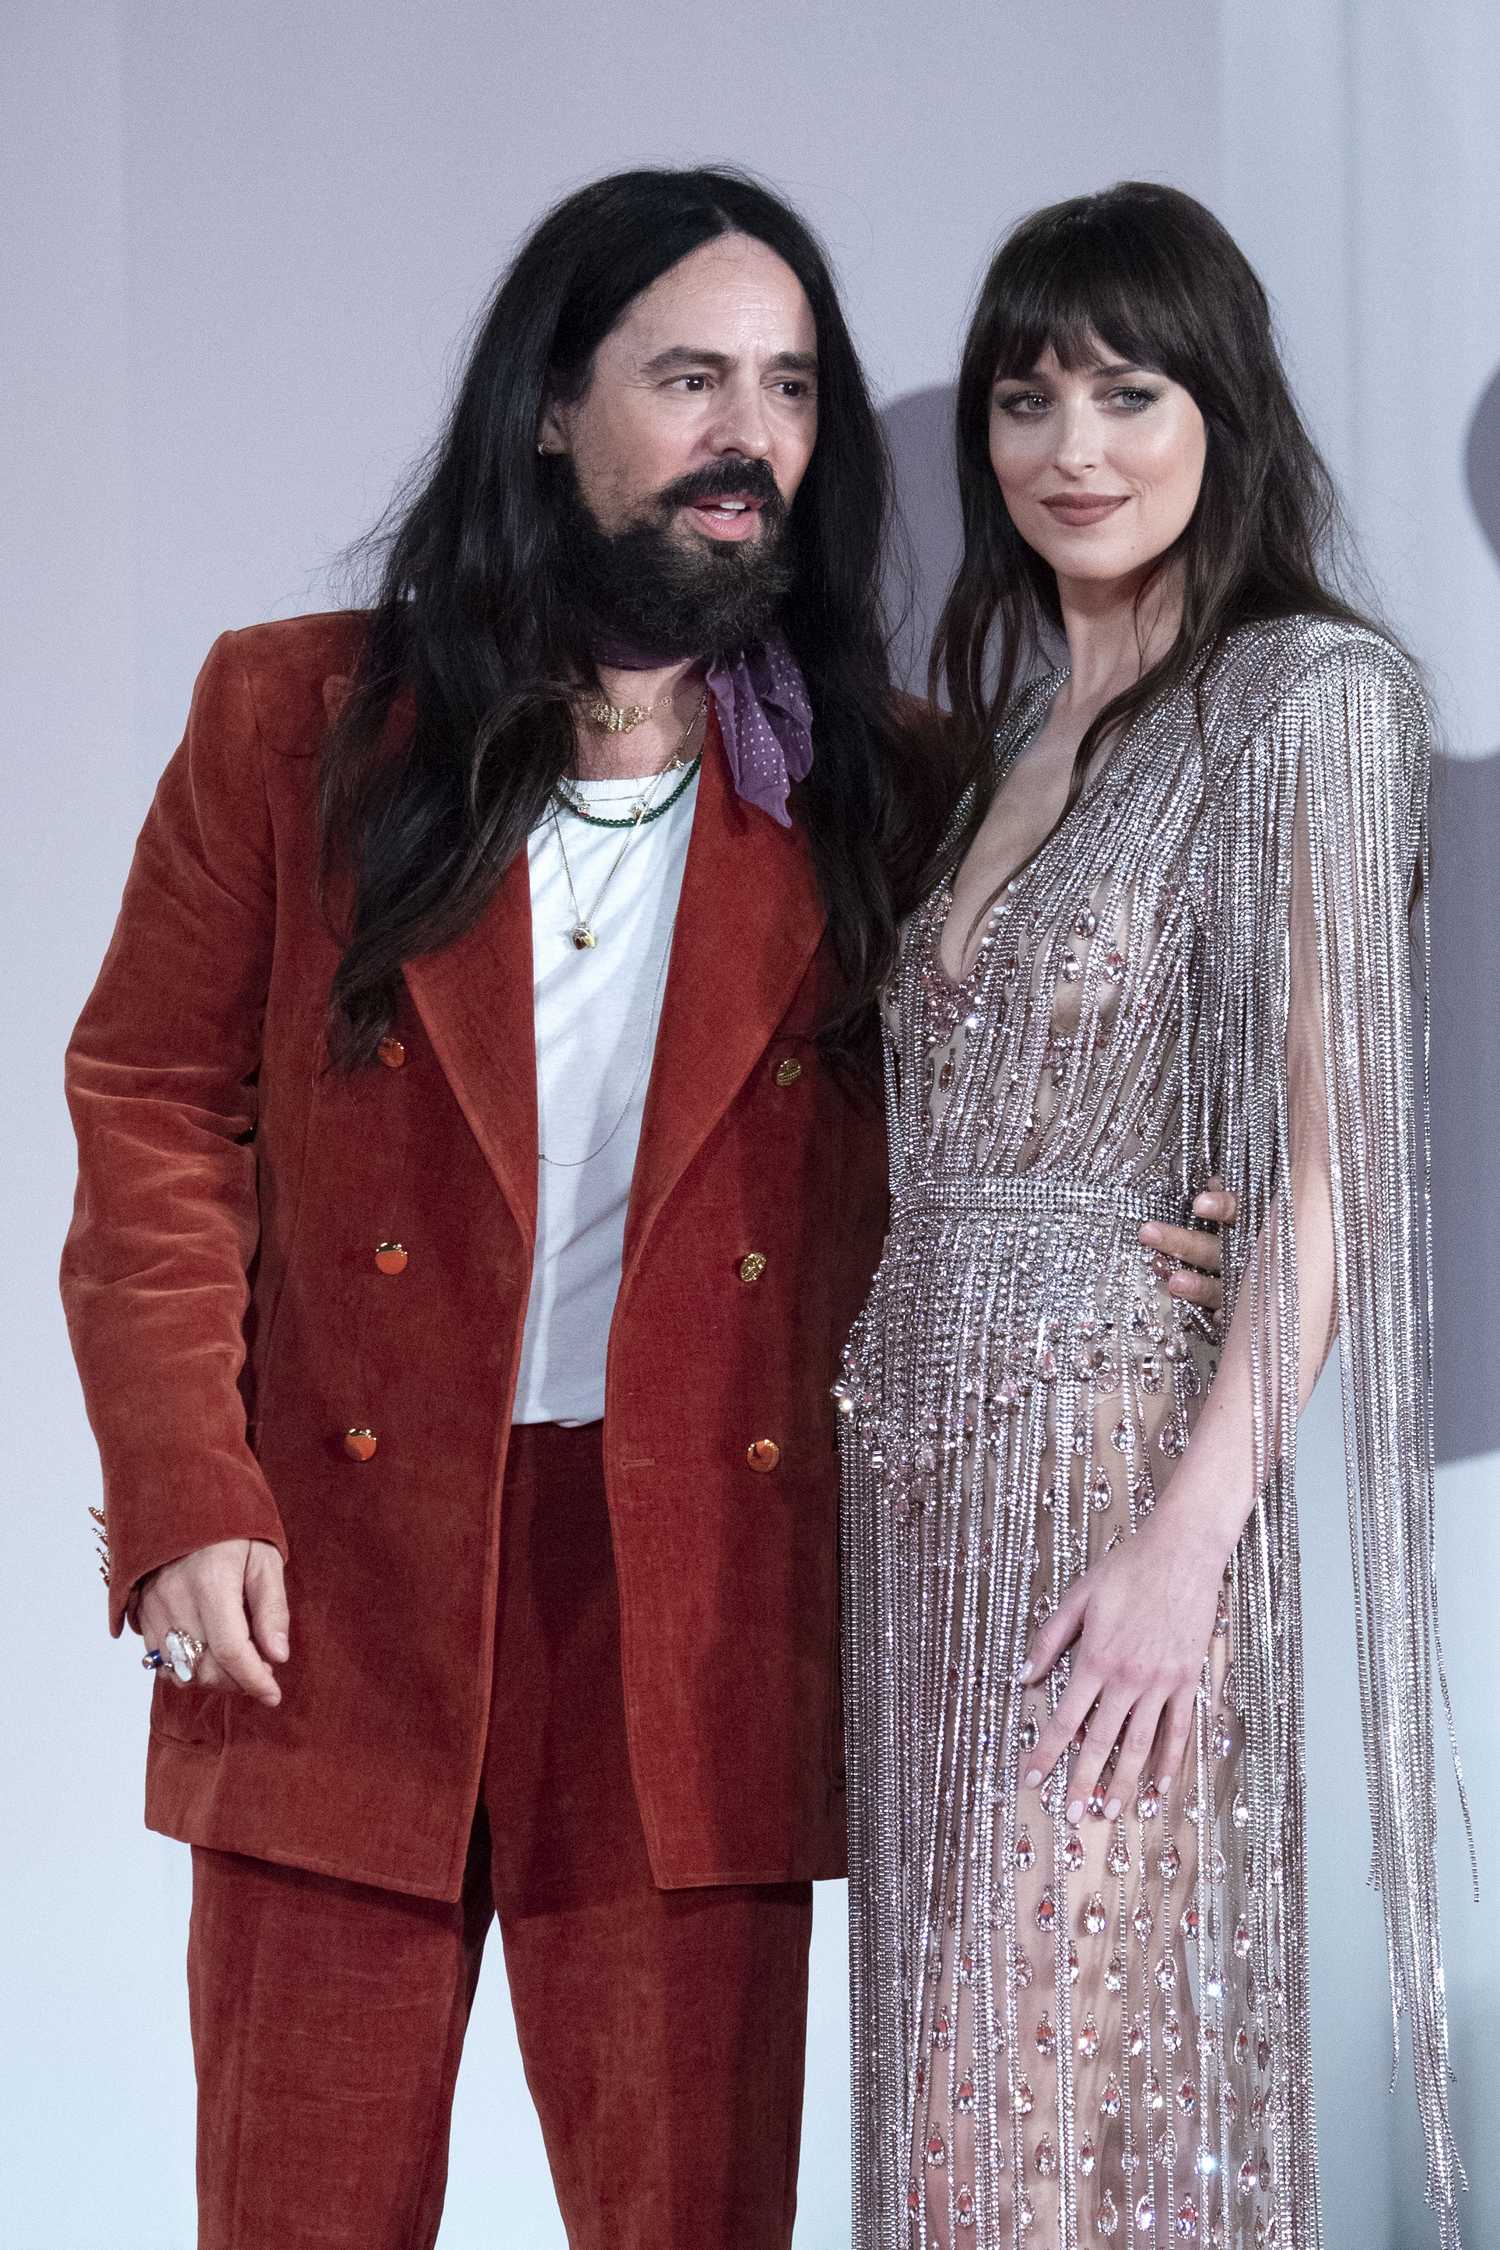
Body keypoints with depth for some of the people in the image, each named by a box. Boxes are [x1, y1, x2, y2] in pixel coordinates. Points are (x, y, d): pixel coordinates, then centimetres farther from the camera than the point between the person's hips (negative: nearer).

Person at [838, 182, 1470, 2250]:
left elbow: (1333, 1159, -13)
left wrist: (1189, 1537, -19)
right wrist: (878, 1428, 7)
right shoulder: (1009, 726, 16)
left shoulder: (1309, 698, -6)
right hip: (928, 1470, 7)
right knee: (952, 2076, 9)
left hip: (1123, 1458, -7)